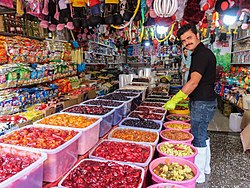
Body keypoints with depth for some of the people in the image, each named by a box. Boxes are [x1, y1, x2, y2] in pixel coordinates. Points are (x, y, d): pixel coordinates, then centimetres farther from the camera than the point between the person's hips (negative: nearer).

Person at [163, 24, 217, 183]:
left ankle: (198, 175, 15)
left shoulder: (203, 54, -19)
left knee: (198, 139, 0)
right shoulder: (201, 53, 13)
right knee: (203, 135, 20)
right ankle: (205, 167, 37)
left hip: (202, 103, -10)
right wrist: (185, 97, 19)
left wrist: (174, 100, -26)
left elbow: (194, 82, -28)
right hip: (204, 101, 10)